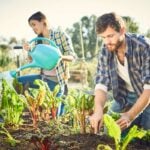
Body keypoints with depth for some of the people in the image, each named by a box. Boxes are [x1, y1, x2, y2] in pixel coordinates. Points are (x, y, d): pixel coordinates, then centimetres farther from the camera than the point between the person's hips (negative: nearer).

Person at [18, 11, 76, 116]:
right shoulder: (39, 40, 9)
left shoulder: (60, 35, -9)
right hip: (43, 77, 6)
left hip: (56, 80, -6)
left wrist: (60, 56, -31)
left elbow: (72, 56, -10)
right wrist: (29, 51, -10)